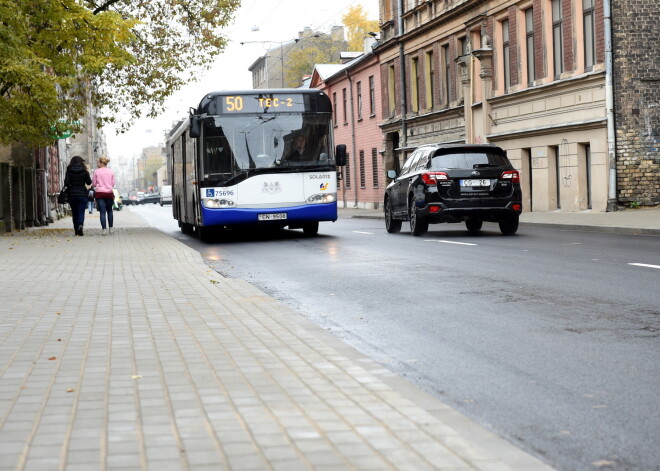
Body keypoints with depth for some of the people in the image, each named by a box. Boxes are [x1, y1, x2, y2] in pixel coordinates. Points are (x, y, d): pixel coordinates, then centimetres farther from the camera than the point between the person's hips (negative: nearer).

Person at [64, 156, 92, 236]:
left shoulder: (69, 171, -2)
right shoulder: (84, 171, -3)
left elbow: (66, 183, -10)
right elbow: (89, 182, 3)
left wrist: (70, 186, 11)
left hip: (72, 194, 1)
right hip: (82, 193, -1)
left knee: (74, 212, 11)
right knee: (81, 212, -1)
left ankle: (76, 230, 14)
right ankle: (80, 225, -27)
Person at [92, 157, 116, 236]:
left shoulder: (96, 171, -3)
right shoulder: (111, 172, 3)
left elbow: (94, 183, 1)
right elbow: (113, 184, 6)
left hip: (99, 193, -2)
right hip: (109, 193, 2)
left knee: (102, 211, -3)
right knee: (109, 211, 17)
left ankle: (104, 229, -11)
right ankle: (110, 228, 21)